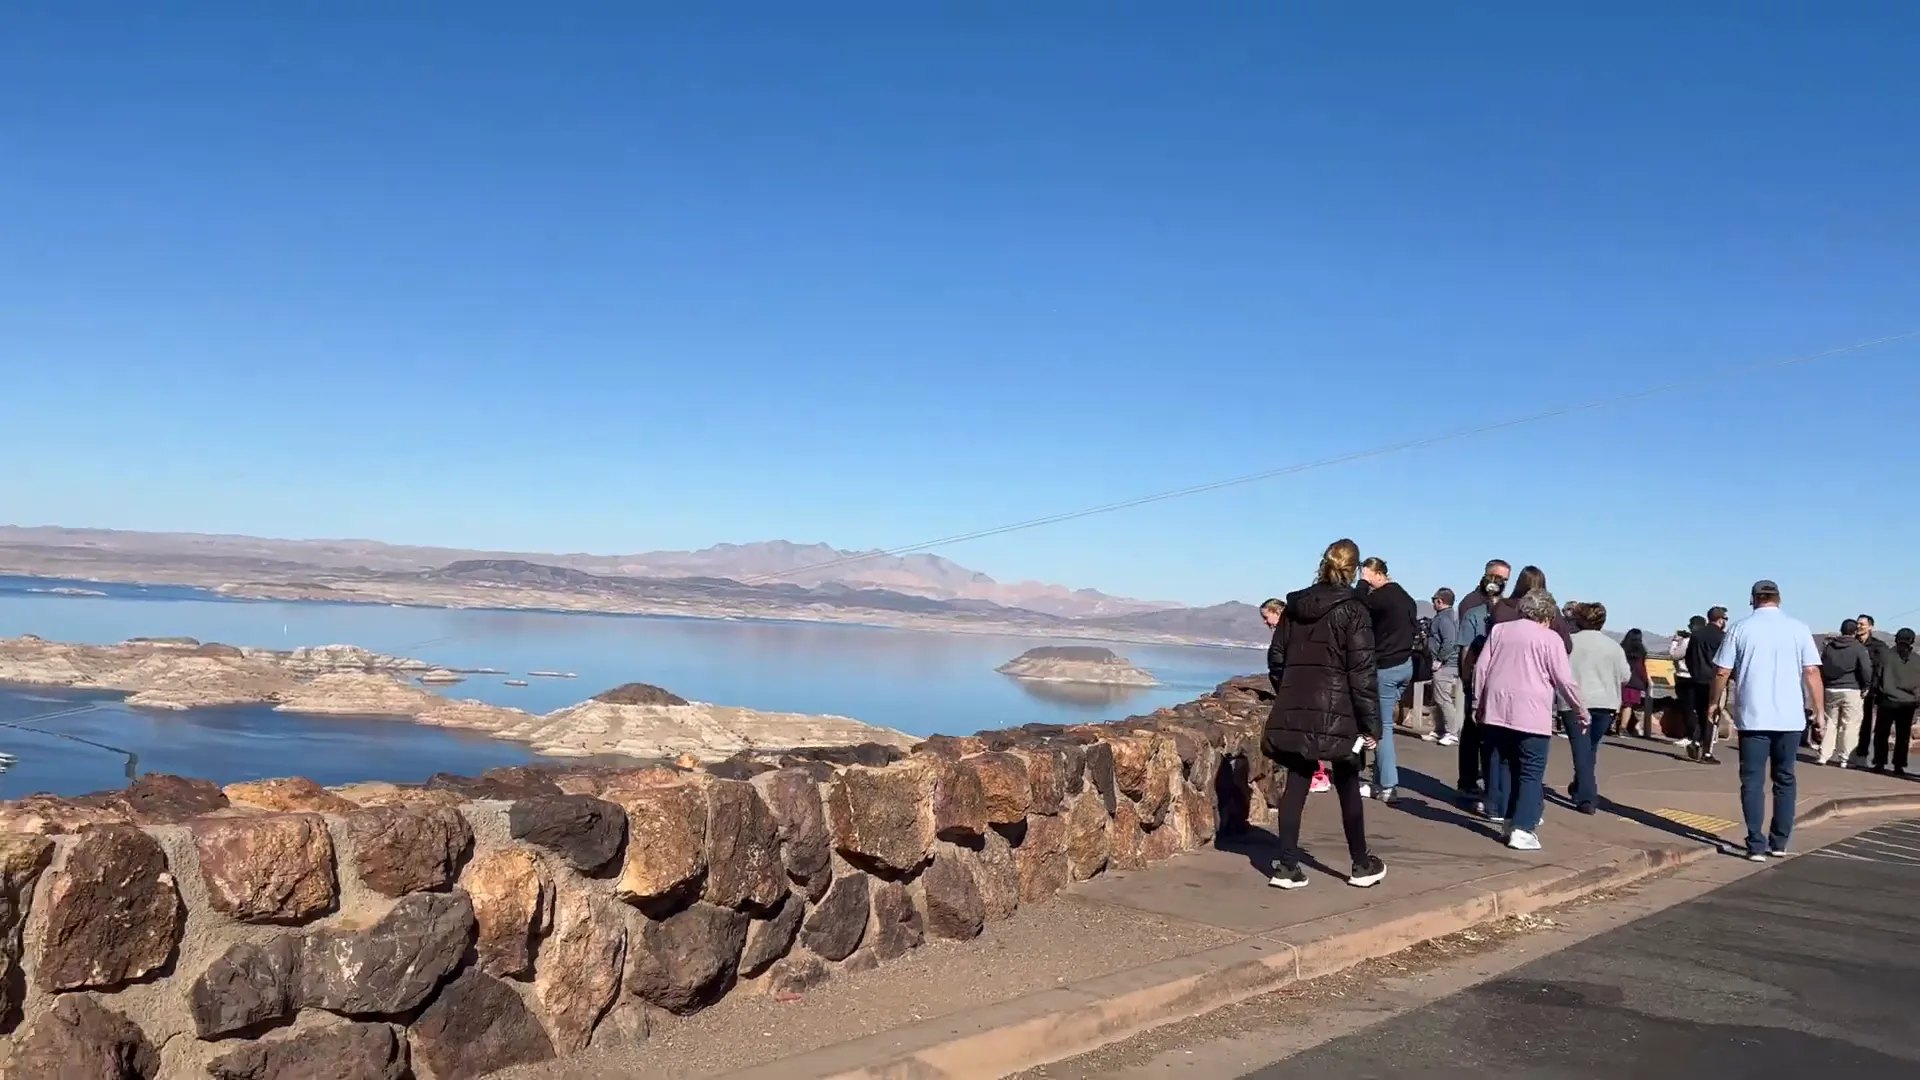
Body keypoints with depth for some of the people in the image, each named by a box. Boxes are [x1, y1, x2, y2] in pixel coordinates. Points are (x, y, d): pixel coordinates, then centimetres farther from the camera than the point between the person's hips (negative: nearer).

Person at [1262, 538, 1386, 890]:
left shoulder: (1295, 605, 9)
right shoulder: (1352, 610, -7)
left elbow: (1276, 659, 12)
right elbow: (1363, 672, -10)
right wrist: (1371, 724, -7)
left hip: (1293, 710, 4)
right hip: (1336, 711, -4)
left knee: (1296, 784, 7)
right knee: (1348, 787, 8)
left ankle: (1287, 866, 5)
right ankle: (1362, 865, 19)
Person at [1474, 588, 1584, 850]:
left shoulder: (1499, 630, 11)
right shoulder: (1549, 638, -3)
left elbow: (1481, 668, 11)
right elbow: (1564, 680, -5)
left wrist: (1482, 701, 21)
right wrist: (1581, 709, 8)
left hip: (1498, 709, 5)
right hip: (1531, 713, -5)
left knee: (1502, 762, 17)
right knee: (1531, 772, -2)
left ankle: (1499, 812, 20)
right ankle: (1522, 829, -10)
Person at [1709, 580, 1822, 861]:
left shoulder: (1742, 628, -2)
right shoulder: (1799, 629, 1)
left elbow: (1722, 672, -2)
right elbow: (1812, 672, -3)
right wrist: (1819, 711, 5)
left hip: (1752, 717, -2)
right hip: (1790, 718, 2)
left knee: (1753, 780, 2)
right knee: (1785, 780, 14)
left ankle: (1756, 845, -4)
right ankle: (1780, 843, 17)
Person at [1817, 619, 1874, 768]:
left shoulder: (1828, 646, 9)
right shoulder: (1859, 648, -5)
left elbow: (1820, 667, 10)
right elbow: (1866, 669, -13)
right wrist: (1866, 686, -2)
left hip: (1831, 690, 4)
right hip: (1852, 690, -4)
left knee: (1830, 723, 10)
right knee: (1849, 725, 1)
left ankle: (1824, 756, 4)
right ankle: (1843, 758, -1)